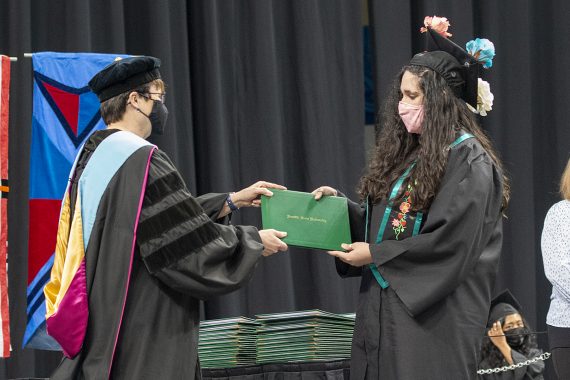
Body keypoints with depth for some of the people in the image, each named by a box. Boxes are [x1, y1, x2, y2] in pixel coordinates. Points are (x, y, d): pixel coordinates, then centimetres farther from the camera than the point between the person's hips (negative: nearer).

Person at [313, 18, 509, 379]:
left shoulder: (468, 160, -10)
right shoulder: (408, 154, 15)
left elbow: (452, 244, -17)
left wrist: (375, 255, -13)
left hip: (433, 316, -8)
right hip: (384, 309, 8)